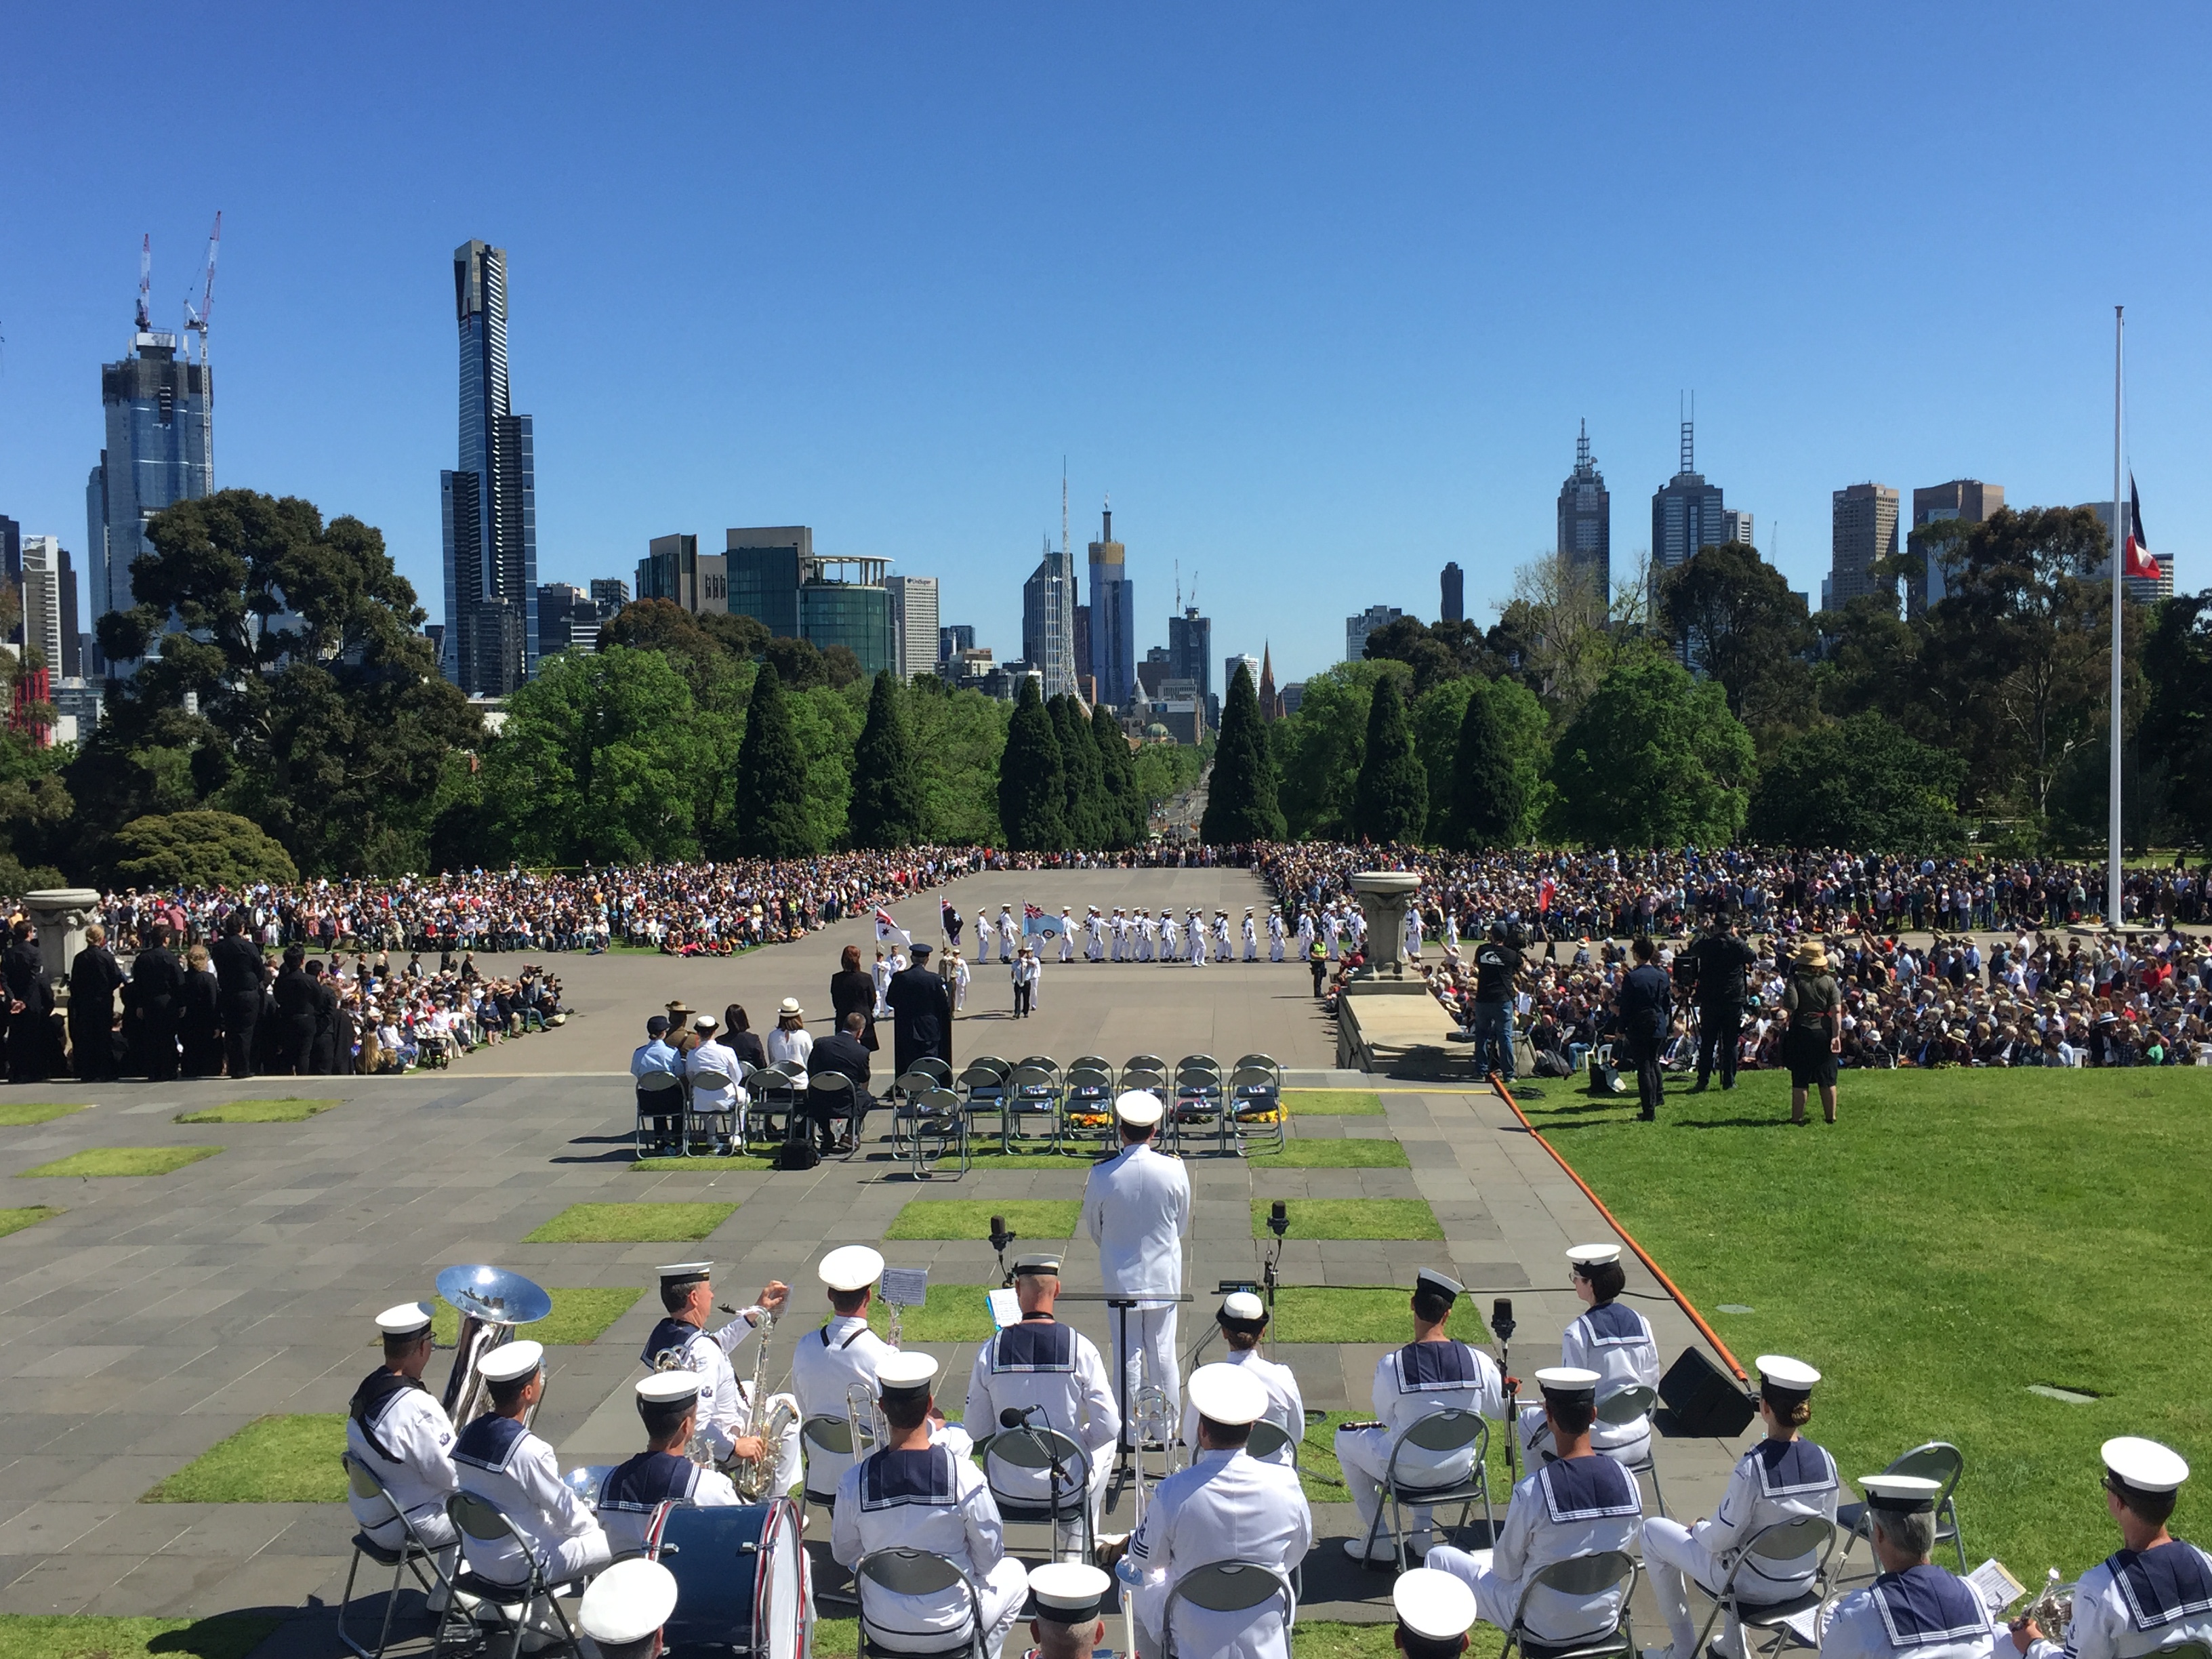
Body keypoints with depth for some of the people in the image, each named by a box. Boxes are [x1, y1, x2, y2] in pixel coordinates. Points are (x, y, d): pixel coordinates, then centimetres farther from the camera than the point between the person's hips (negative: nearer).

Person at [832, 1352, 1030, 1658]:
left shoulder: (854, 1482, -18)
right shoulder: (964, 1476, -23)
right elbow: (990, 1555, -10)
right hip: (949, 1630, -2)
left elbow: (842, 1555, -1)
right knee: (1013, 1573, 27)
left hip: (881, 1631, 2)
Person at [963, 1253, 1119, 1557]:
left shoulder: (990, 1351, -11)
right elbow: (1108, 1427, -13)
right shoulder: (1080, 1348, -16)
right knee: (1106, 1444, 31)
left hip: (1006, 1487, 2)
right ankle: (1074, 1550, 37)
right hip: (1067, 1489, -1)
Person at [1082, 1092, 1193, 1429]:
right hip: (1163, 1276, 1)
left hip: (1121, 1277, -1)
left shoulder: (1102, 1175, -18)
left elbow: (1093, 1228, -2)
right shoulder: (1174, 1170, -14)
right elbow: (1182, 1226, 1)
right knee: (1163, 1351, 14)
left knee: (1127, 1354, 10)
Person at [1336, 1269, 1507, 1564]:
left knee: (1345, 1439, 24)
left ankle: (1379, 1544, 25)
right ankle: (1423, 1534, 37)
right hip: (1459, 1470, 4)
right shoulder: (1479, 1362, -16)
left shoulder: (1391, 1366, -24)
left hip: (1410, 1473, -4)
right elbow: (1500, 1412, 1)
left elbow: (1385, 1417, -6)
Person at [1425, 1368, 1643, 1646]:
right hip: (1605, 1622, 5)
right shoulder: (1625, 1479, -14)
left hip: (1545, 1629, -5)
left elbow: (1506, 1568, -13)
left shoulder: (1533, 1489, -27)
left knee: (1440, 1558, 13)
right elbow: (1624, 1547, 2)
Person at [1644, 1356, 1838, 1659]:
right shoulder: (1825, 1462, -13)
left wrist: (1697, 1530, -1)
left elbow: (1720, 1539, -22)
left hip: (1752, 1587, -6)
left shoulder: (1753, 1467, -30)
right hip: (1802, 1584, 6)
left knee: (1653, 1531, 12)